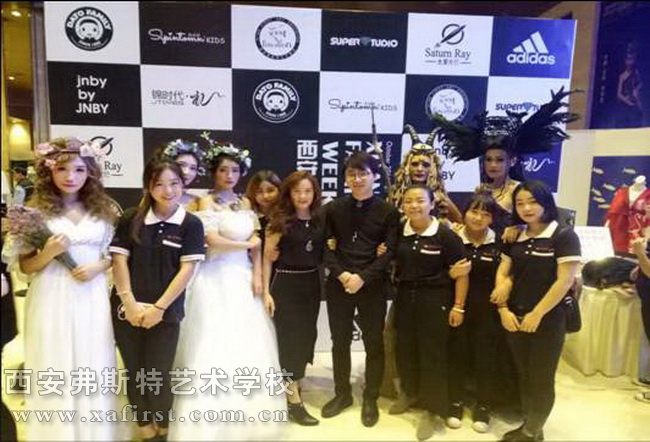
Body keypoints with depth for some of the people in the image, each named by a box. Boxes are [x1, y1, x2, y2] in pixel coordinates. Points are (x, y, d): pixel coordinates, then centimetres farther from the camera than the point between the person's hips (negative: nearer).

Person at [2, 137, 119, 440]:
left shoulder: (103, 209, 4)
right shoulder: (35, 210, -2)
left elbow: (114, 253, 11)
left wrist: (98, 267, -9)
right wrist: (48, 253, -18)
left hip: (92, 298, 2)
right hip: (52, 299, -2)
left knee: (92, 367, 9)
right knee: (54, 369, 6)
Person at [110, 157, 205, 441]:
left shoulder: (191, 224, -5)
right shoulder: (130, 219, 1)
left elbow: (187, 270, -8)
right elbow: (119, 261, 0)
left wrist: (158, 307, -12)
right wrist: (130, 303, -9)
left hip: (166, 312, -2)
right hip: (127, 310, 2)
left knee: (158, 375, 5)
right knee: (135, 374, 11)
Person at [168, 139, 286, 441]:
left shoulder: (245, 204, 13)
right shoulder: (207, 202, -2)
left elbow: (256, 245, 11)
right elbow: (212, 240, -14)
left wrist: (257, 275, -1)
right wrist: (246, 244, -2)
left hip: (243, 278, 5)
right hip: (216, 279, -5)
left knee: (247, 343, 7)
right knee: (214, 345, 0)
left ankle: (245, 412, 23)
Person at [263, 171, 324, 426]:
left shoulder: (320, 221, 4)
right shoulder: (281, 220, -9)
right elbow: (266, 257, -8)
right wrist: (266, 291, -12)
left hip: (311, 283, 5)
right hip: (285, 283, -5)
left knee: (306, 335, 13)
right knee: (289, 338, 0)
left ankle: (293, 383, 34)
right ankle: (294, 401, 10)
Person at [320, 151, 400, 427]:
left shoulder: (388, 212, -1)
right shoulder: (333, 209, 5)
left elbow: (389, 251, -7)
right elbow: (326, 247, 1)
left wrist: (362, 277, -16)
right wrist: (341, 274, -14)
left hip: (372, 286, -2)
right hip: (339, 285, 2)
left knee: (374, 343, 9)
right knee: (340, 341, 13)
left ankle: (370, 399, 27)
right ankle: (342, 393, 31)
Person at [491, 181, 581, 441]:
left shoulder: (564, 236, -10)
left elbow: (565, 280, -16)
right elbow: (502, 275, 7)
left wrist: (537, 314, -15)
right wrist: (503, 309, -5)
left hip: (548, 320, -5)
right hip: (515, 318, 5)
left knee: (541, 379, 9)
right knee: (523, 376, 15)